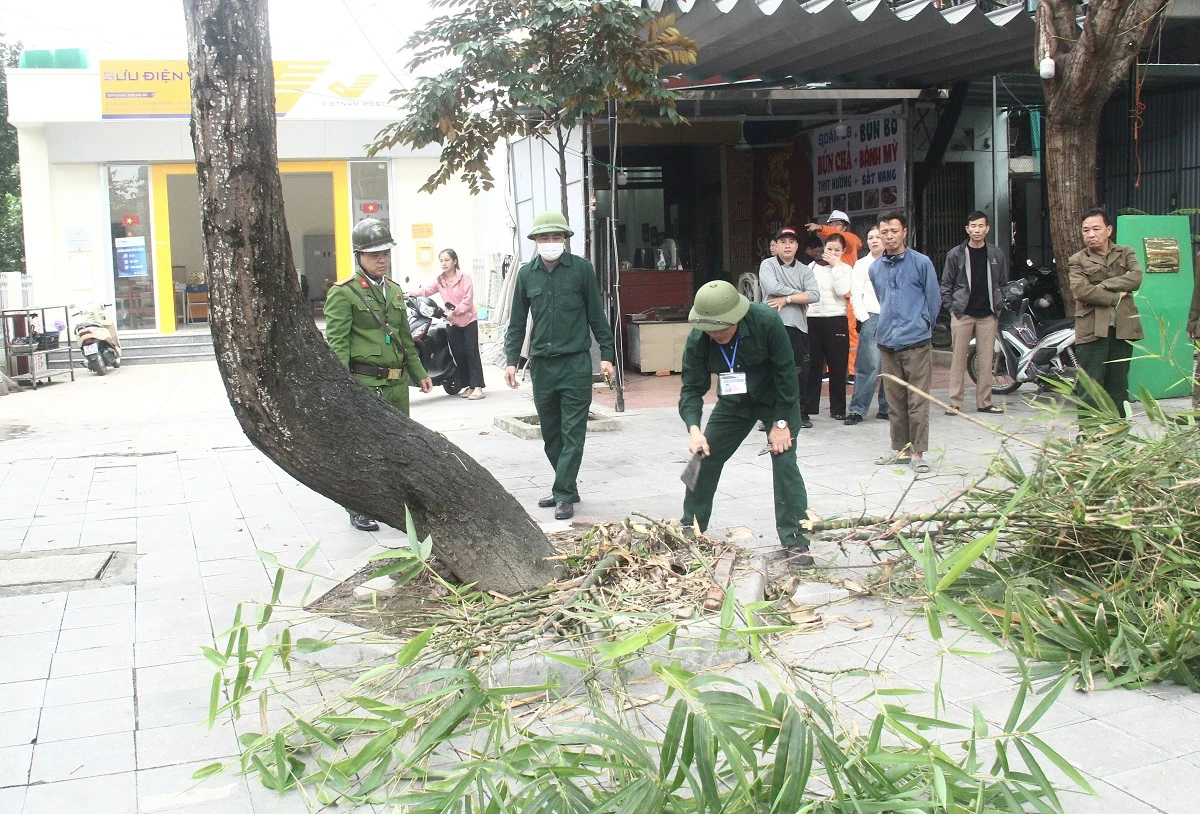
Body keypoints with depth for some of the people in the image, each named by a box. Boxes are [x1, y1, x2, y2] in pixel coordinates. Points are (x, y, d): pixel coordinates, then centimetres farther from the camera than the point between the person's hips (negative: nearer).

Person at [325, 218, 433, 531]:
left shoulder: (394, 291, 16)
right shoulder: (343, 293, -6)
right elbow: (337, 343, -11)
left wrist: (419, 373, 22)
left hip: (397, 383, 7)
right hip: (364, 384, -7)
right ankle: (358, 510, 9)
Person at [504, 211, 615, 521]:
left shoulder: (581, 269, -2)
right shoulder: (527, 273, 7)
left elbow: (596, 315, 3)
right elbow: (517, 322, 12)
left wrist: (606, 354, 1)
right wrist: (511, 360, 5)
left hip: (575, 363, -4)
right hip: (541, 364, 4)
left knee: (572, 433, -4)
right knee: (550, 434, 11)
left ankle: (564, 494, -1)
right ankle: (566, 488, 24)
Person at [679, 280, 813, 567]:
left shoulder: (767, 321, -32)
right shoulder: (697, 339, -24)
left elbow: (785, 372, -23)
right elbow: (692, 388, -18)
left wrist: (781, 423, -21)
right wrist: (694, 429, -35)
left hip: (777, 400, -4)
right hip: (734, 402, 4)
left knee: (784, 464, -16)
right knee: (704, 458, 3)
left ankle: (795, 542, -8)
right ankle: (689, 530, 20)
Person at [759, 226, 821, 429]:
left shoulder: (805, 270, 14)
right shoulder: (768, 265, 5)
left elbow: (815, 295, -2)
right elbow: (773, 287, -14)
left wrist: (787, 299, -10)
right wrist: (800, 294, -4)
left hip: (799, 326, 4)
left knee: (801, 372, 7)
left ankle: (801, 414, 20)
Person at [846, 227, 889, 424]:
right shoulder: (861, 264, 8)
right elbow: (856, 295, 3)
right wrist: (865, 319, -6)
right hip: (872, 318, -3)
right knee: (870, 366, -10)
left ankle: (886, 408, 11)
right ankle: (857, 409, -7)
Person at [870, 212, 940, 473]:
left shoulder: (921, 263, -3)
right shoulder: (875, 268, 12)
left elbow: (934, 299, 4)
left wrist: (922, 326, 10)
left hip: (916, 343, -5)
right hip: (887, 342, 5)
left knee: (917, 401, -4)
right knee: (894, 400, 10)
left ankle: (917, 452, 2)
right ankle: (900, 449, 20)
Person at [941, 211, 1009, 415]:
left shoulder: (996, 254, 8)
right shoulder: (955, 254, 2)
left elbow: (1003, 283, 14)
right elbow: (946, 284, 5)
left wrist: (998, 307, 8)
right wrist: (951, 307, -2)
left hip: (988, 315, 2)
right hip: (962, 314, -2)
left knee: (986, 359, 3)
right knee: (959, 359, -1)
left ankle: (984, 401, 10)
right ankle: (955, 402, 3)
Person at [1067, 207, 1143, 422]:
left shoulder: (1126, 253, 14)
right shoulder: (1077, 261, 7)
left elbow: (1136, 278, -6)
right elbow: (1081, 290, -10)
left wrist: (1100, 287, -11)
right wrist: (1116, 296, -9)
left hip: (1122, 329, 3)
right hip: (1092, 331, -3)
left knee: (1118, 389, 8)